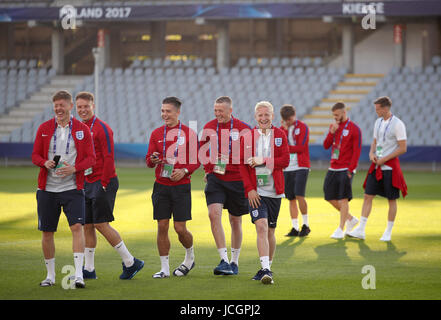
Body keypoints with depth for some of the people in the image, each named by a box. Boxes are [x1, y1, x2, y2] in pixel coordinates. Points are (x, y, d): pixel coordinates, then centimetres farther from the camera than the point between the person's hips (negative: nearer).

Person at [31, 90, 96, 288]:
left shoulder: (82, 129, 1)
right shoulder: (44, 128, 6)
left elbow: (91, 158, 0)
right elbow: (35, 155, 8)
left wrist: (74, 169, -17)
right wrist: (45, 163, -14)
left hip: (72, 188, -2)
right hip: (48, 188, 2)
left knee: (77, 227, -17)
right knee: (47, 232, 6)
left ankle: (78, 275, -17)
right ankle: (50, 275, 20)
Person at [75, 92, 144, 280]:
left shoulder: (101, 128, -10)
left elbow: (109, 157, -14)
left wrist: (103, 184, -15)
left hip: (103, 182, -8)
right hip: (87, 183, 8)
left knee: (101, 224, -11)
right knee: (87, 225, 7)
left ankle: (130, 262, -3)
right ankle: (89, 269, 13)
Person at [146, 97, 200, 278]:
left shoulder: (189, 133, 0)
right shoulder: (157, 133, 8)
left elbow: (196, 161, 2)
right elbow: (148, 159, 8)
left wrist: (184, 171, -14)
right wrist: (153, 160, -14)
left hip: (181, 186, -3)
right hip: (161, 186, 3)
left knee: (180, 228, -5)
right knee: (162, 227, -1)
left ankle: (190, 258, 23)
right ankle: (164, 268, 6)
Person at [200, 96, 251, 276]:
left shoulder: (243, 129, -6)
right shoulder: (209, 128, 2)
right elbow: (203, 149, 19)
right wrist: (208, 169, 8)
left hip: (237, 180, -1)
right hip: (215, 179, 1)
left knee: (235, 221, 10)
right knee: (214, 213, -19)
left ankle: (234, 262, 27)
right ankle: (224, 261, -19)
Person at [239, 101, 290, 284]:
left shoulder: (280, 135, 5)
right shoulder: (247, 138, 3)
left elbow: (285, 161, -3)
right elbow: (242, 165, 1)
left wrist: (263, 161, -15)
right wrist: (249, 189, -9)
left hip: (274, 191, 2)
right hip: (255, 191, -2)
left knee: (270, 231, 10)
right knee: (261, 227, -16)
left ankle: (267, 267, 24)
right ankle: (266, 270, -22)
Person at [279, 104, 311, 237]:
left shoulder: (303, 127, -2)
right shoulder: (282, 129, 13)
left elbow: (301, 148, -10)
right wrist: (285, 129, -6)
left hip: (301, 167, -5)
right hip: (287, 168, 5)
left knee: (299, 195, -15)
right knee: (291, 199, 4)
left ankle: (306, 225, -1)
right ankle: (295, 228, 10)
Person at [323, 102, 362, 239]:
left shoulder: (354, 129, -7)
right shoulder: (333, 126, 12)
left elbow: (357, 151, -9)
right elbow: (326, 146, 8)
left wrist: (350, 170, -15)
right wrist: (332, 132, -7)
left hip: (345, 169, -7)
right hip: (333, 168, 7)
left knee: (343, 199, -8)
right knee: (330, 197, 6)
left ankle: (340, 230, -2)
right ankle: (351, 219, 24)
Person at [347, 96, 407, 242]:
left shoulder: (397, 124, -12)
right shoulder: (378, 122, 10)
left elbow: (403, 148, -13)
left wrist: (384, 159, -15)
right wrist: (371, 153, 0)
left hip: (390, 167, -7)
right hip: (376, 166, 7)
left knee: (391, 200, 2)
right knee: (368, 196, 1)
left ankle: (388, 232, 12)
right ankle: (361, 230, 2)